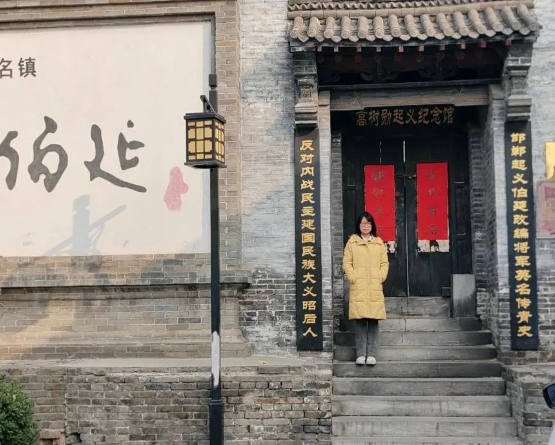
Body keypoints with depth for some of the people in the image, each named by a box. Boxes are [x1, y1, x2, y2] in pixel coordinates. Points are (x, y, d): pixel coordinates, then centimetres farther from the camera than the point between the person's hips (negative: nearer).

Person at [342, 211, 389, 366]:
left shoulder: (379, 242, 14)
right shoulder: (352, 242, 8)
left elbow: (384, 263, 12)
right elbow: (347, 263, 4)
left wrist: (381, 277, -2)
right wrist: (353, 277, -8)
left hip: (375, 287, 2)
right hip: (358, 287, -2)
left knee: (373, 321, -2)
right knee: (360, 321, -4)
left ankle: (371, 354, 3)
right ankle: (361, 354, 2)